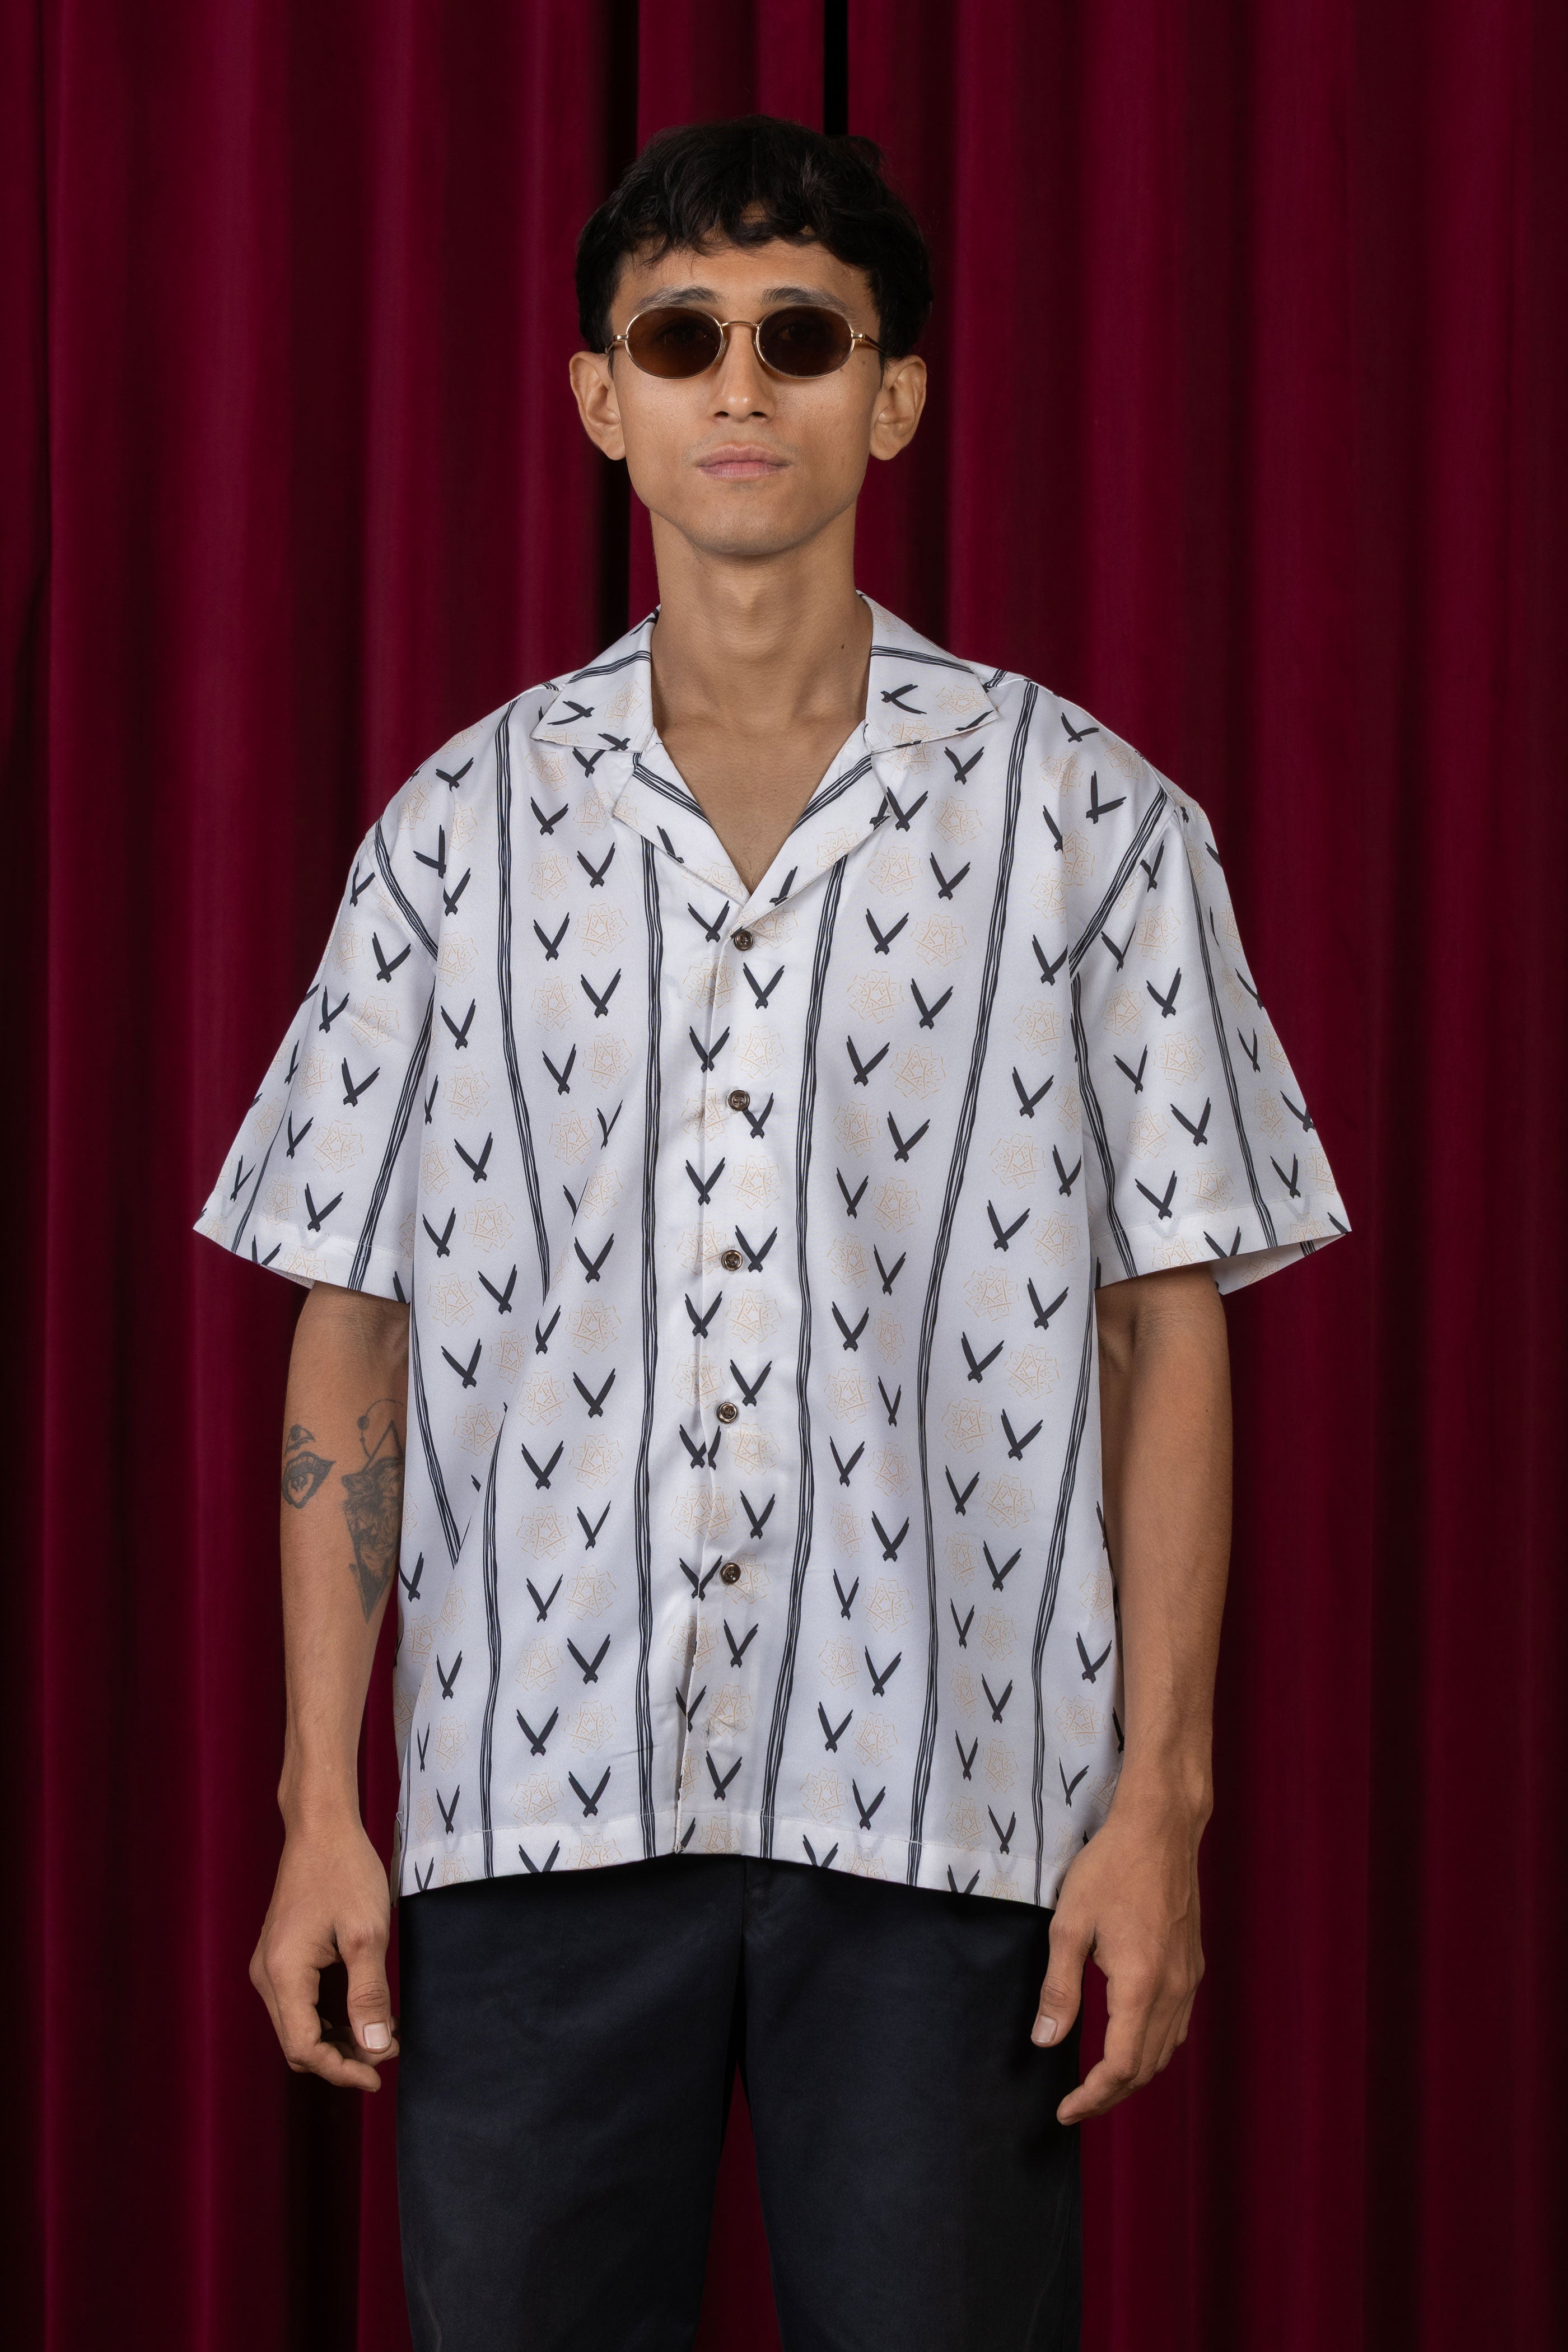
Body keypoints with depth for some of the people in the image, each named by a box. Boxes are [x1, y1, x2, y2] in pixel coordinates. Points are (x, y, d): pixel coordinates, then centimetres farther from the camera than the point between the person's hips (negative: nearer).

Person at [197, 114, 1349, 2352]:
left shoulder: (1087, 820, 4)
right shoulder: (465, 824, 8)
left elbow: (1169, 1323, 4)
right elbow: (350, 1326, 9)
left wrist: (1160, 1794, -3)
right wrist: (322, 1804, 3)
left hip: (944, 1817, -1)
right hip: (535, 1806, 1)